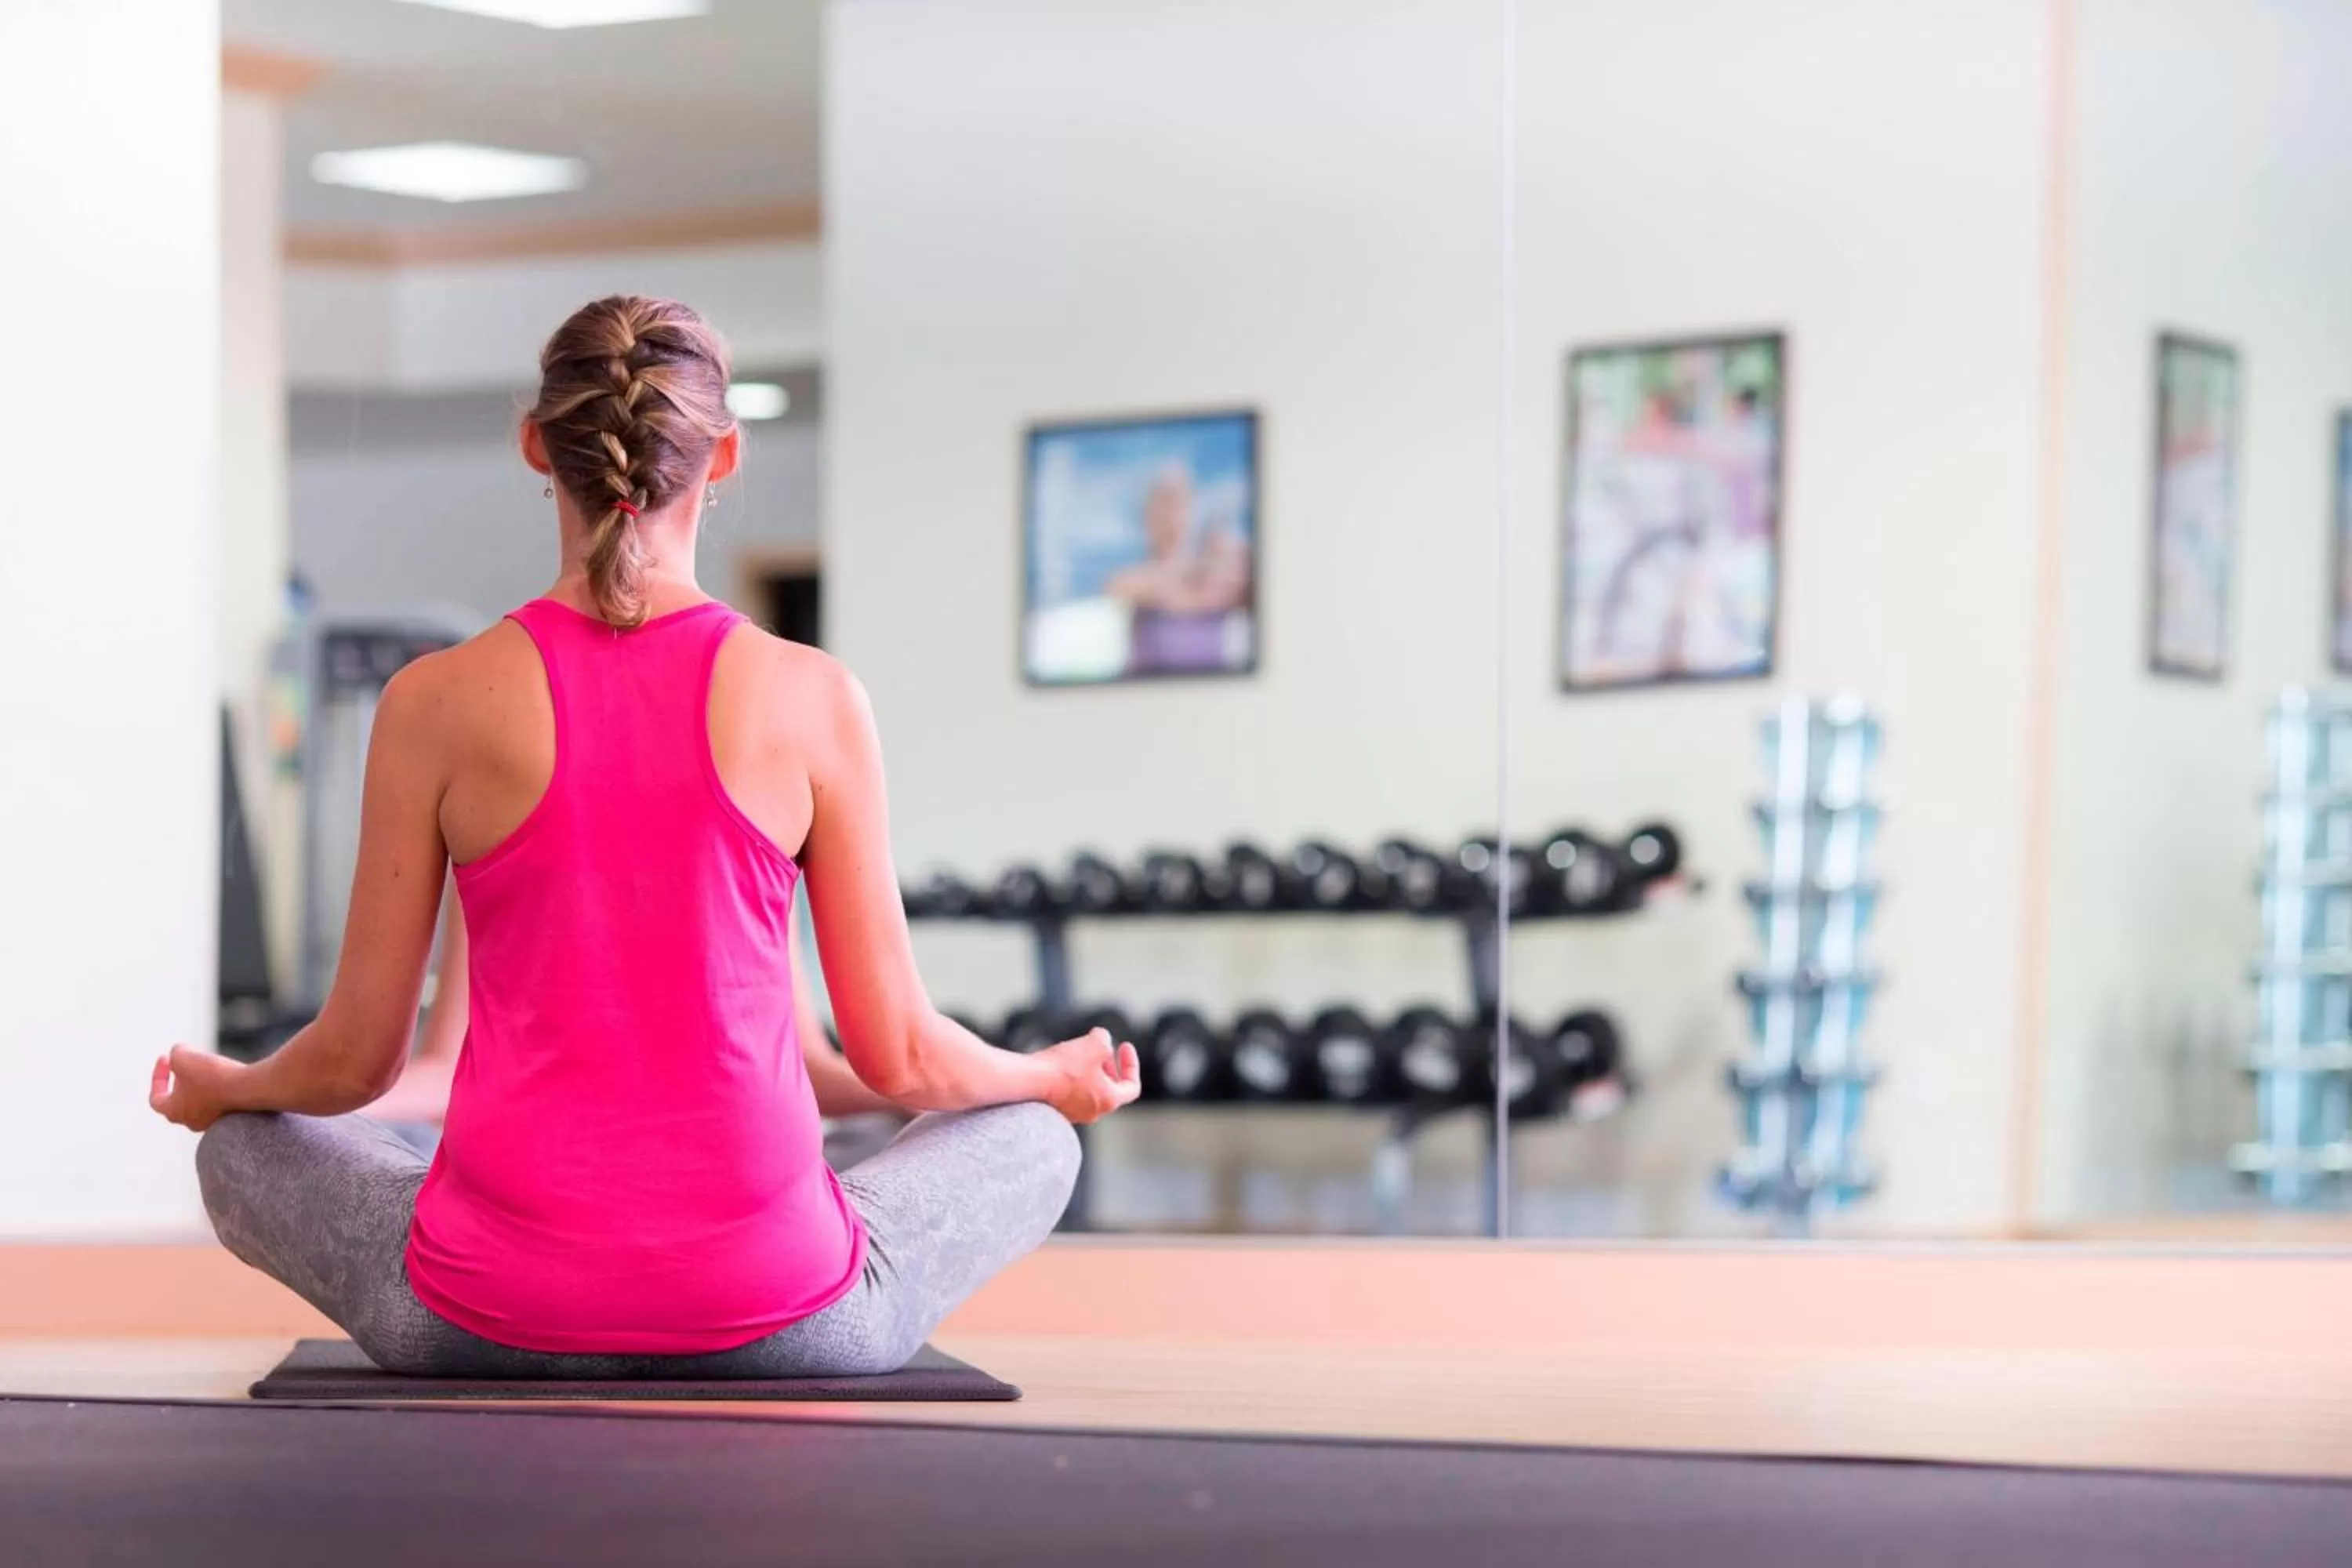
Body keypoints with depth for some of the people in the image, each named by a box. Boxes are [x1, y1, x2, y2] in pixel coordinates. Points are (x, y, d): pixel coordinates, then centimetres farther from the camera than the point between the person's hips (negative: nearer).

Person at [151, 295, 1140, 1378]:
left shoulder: (436, 704, -4)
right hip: (777, 1317, 0)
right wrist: (1057, 1079, 24)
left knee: (242, 1149, 31)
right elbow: (899, 1057, 2)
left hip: (491, 1319, 0)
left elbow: (356, 1057, 3)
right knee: (1034, 1140, 29)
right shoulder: (811, 699, -5)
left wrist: (216, 1088, 26)